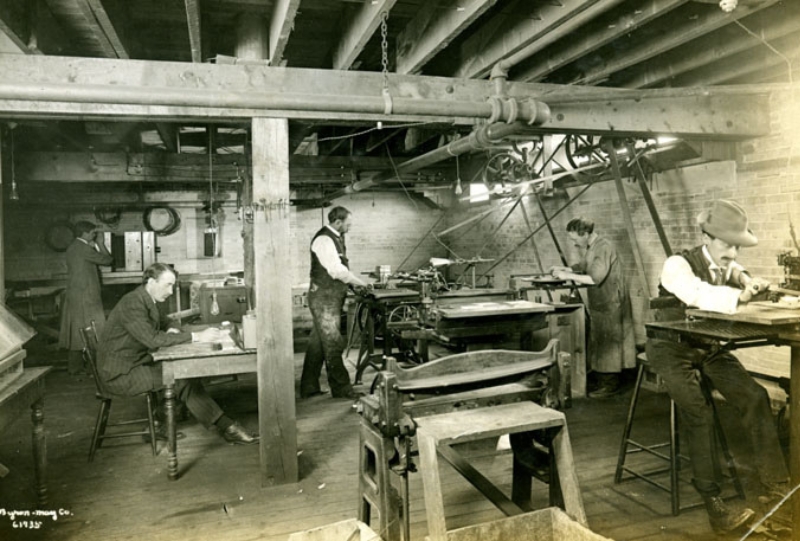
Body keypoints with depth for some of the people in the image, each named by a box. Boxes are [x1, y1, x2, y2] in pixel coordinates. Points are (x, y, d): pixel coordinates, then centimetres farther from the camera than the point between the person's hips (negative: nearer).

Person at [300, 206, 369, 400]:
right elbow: (337, 271, -22)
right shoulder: (324, 240, -17)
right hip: (324, 298, -10)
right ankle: (341, 388, 6)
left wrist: (355, 283, 8)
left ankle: (309, 388, 23)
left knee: (318, 343, 14)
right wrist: (360, 283, -12)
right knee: (333, 343, -3)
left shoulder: (336, 238, 14)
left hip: (331, 297, 10)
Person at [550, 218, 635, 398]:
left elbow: (595, 278, -27)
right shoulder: (590, 248, 8)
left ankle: (610, 385, 8)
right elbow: (582, 266, 19)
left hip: (610, 305, -9)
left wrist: (569, 276, -23)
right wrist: (563, 269, 3)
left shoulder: (604, 248, -21)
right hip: (598, 304, 9)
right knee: (598, 343, 14)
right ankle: (602, 381, 24)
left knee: (608, 344, -1)